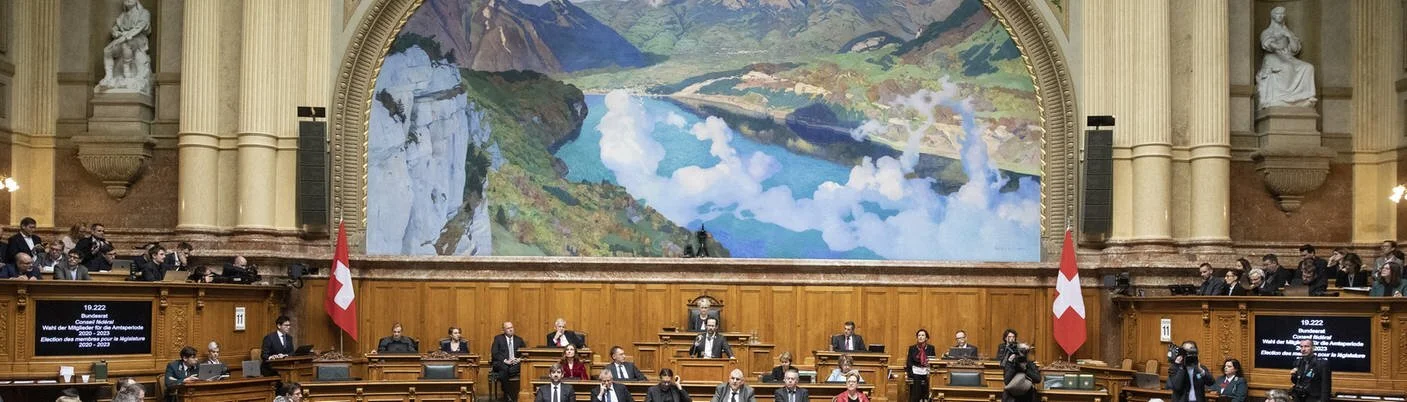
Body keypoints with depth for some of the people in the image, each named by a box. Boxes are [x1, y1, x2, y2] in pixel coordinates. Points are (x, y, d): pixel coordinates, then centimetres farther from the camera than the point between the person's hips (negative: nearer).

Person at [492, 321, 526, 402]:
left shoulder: (519, 339, 18)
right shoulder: (498, 338, 10)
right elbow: (494, 353, -1)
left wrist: (519, 359, -10)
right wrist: (505, 361, -14)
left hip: (515, 363, 1)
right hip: (501, 363, -1)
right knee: (504, 368, -37)